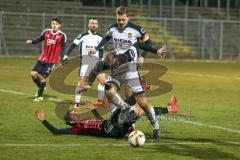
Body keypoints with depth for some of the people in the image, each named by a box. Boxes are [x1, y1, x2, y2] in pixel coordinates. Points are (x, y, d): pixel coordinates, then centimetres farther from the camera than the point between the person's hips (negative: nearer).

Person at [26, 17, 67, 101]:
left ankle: (39, 96, 8)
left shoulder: (62, 35, -6)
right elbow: (39, 39, 11)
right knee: (33, 73, -3)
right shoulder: (46, 32, 3)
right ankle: (41, 88, 25)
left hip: (52, 61, -4)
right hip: (42, 58, 4)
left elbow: (63, 50, -2)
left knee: (42, 77, -7)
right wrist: (31, 41, -10)